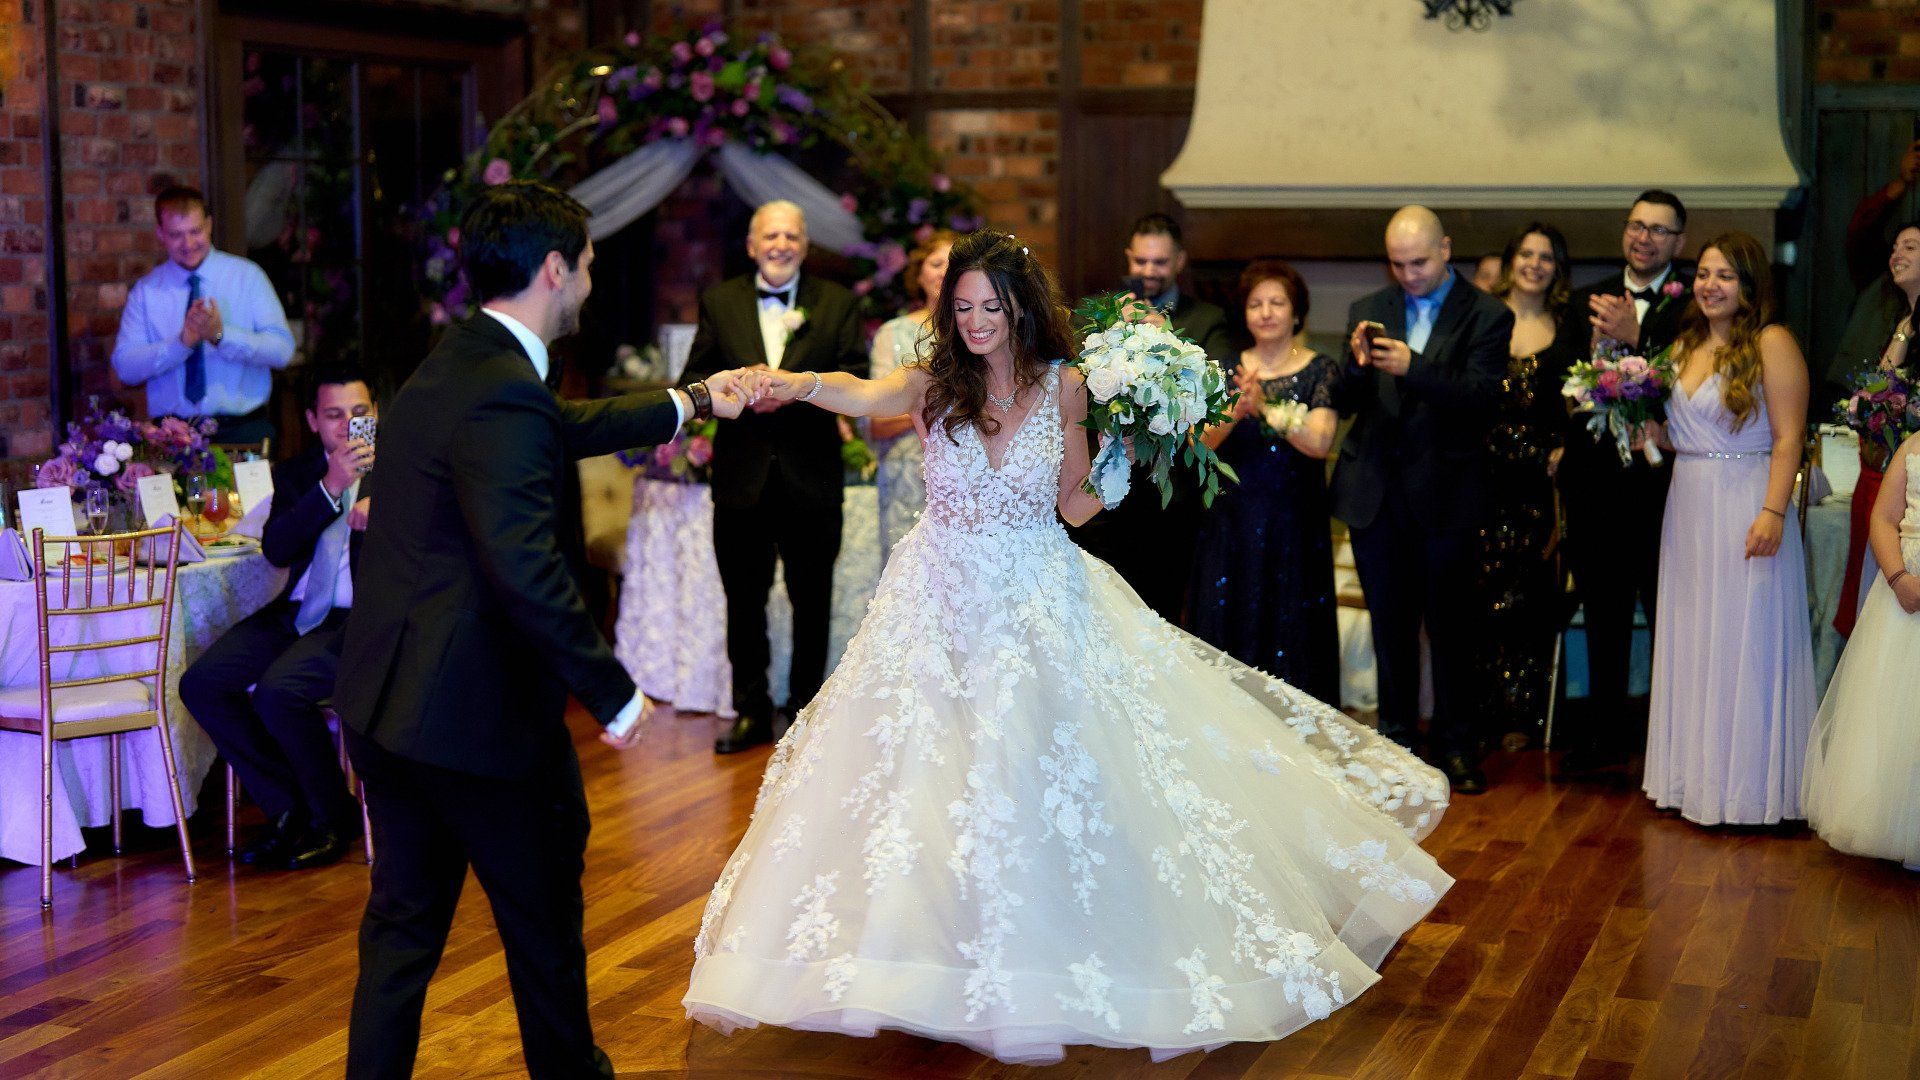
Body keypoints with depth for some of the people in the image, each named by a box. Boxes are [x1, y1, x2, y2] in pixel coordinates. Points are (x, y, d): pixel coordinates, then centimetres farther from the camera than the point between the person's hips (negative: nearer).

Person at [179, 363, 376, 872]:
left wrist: (379, 510, -24)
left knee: (277, 691, -29)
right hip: (299, 613, 6)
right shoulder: (295, 473, 14)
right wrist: (331, 486, -15)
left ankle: (334, 814, -5)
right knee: (201, 683, -12)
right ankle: (289, 806, 2)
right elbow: (276, 549, -3)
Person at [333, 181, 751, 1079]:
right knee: (544, 921, 12)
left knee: (403, 921, 15)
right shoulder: (502, 398, -22)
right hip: (477, 711, -9)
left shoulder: (453, 366, 9)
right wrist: (614, 696, -20)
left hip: (388, 702, 9)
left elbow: (563, 429, 27)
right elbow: (527, 575, -28)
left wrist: (689, 403, 39)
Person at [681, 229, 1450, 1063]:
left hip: (1041, 605, 0)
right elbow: (865, 396, -29)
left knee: (1051, 775, 1)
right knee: (931, 781, 3)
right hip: (944, 606, 0)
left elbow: (1076, 505, 5)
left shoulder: (1062, 388, -3)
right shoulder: (934, 385, -7)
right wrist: (800, 385, -49)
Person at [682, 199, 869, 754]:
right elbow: (695, 380, 3)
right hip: (742, 478, 1)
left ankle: (807, 708, 22)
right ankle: (751, 712, 17)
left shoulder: (837, 303, 3)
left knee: (812, 600, 9)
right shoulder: (718, 302, 7)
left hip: (811, 479, -1)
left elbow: (856, 380, -5)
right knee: (744, 600, 7)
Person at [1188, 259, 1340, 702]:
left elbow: (1320, 443, -15)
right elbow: (1200, 441, -5)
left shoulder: (1319, 371, -1)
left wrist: (1266, 406, -27)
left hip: (1293, 525, -2)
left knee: (1288, 633, 1)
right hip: (1231, 520, 2)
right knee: (1226, 632, 3)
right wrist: (1235, 411, -24)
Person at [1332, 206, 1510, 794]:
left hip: (1446, 496, -3)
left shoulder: (1486, 316, -3)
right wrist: (1357, 365, -17)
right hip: (1375, 494, 3)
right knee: (1391, 625, 11)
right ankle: (1397, 737, 22)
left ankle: (1456, 744, 15)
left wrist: (1412, 367, -30)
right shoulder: (1368, 310, 8)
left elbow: (1482, 398, -17)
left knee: (1451, 624, 4)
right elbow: (1344, 403, 5)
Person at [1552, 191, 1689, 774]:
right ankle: (1607, 731, 26)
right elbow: (1558, 381, 5)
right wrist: (1594, 342, -13)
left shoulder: (1693, 306, -5)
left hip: (1659, 482, -4)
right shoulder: (1587, 302, 10)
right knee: (1602, 612, 14)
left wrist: (1634, 339, -22)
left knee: (1666, 614, 4)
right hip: (1593, 480, 4)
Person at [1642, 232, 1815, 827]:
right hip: (1688, 508, 7)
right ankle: (1696, 774, 21)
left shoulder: (1771, 342, -8)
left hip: (1745, 509, -7)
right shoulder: (1685, 347, 13)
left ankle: (1748, 783, 9)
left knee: (1743, 639, -1)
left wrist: (1773, 513, -22)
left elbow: (1788, 438, -14)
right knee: (1692, 640, 11)